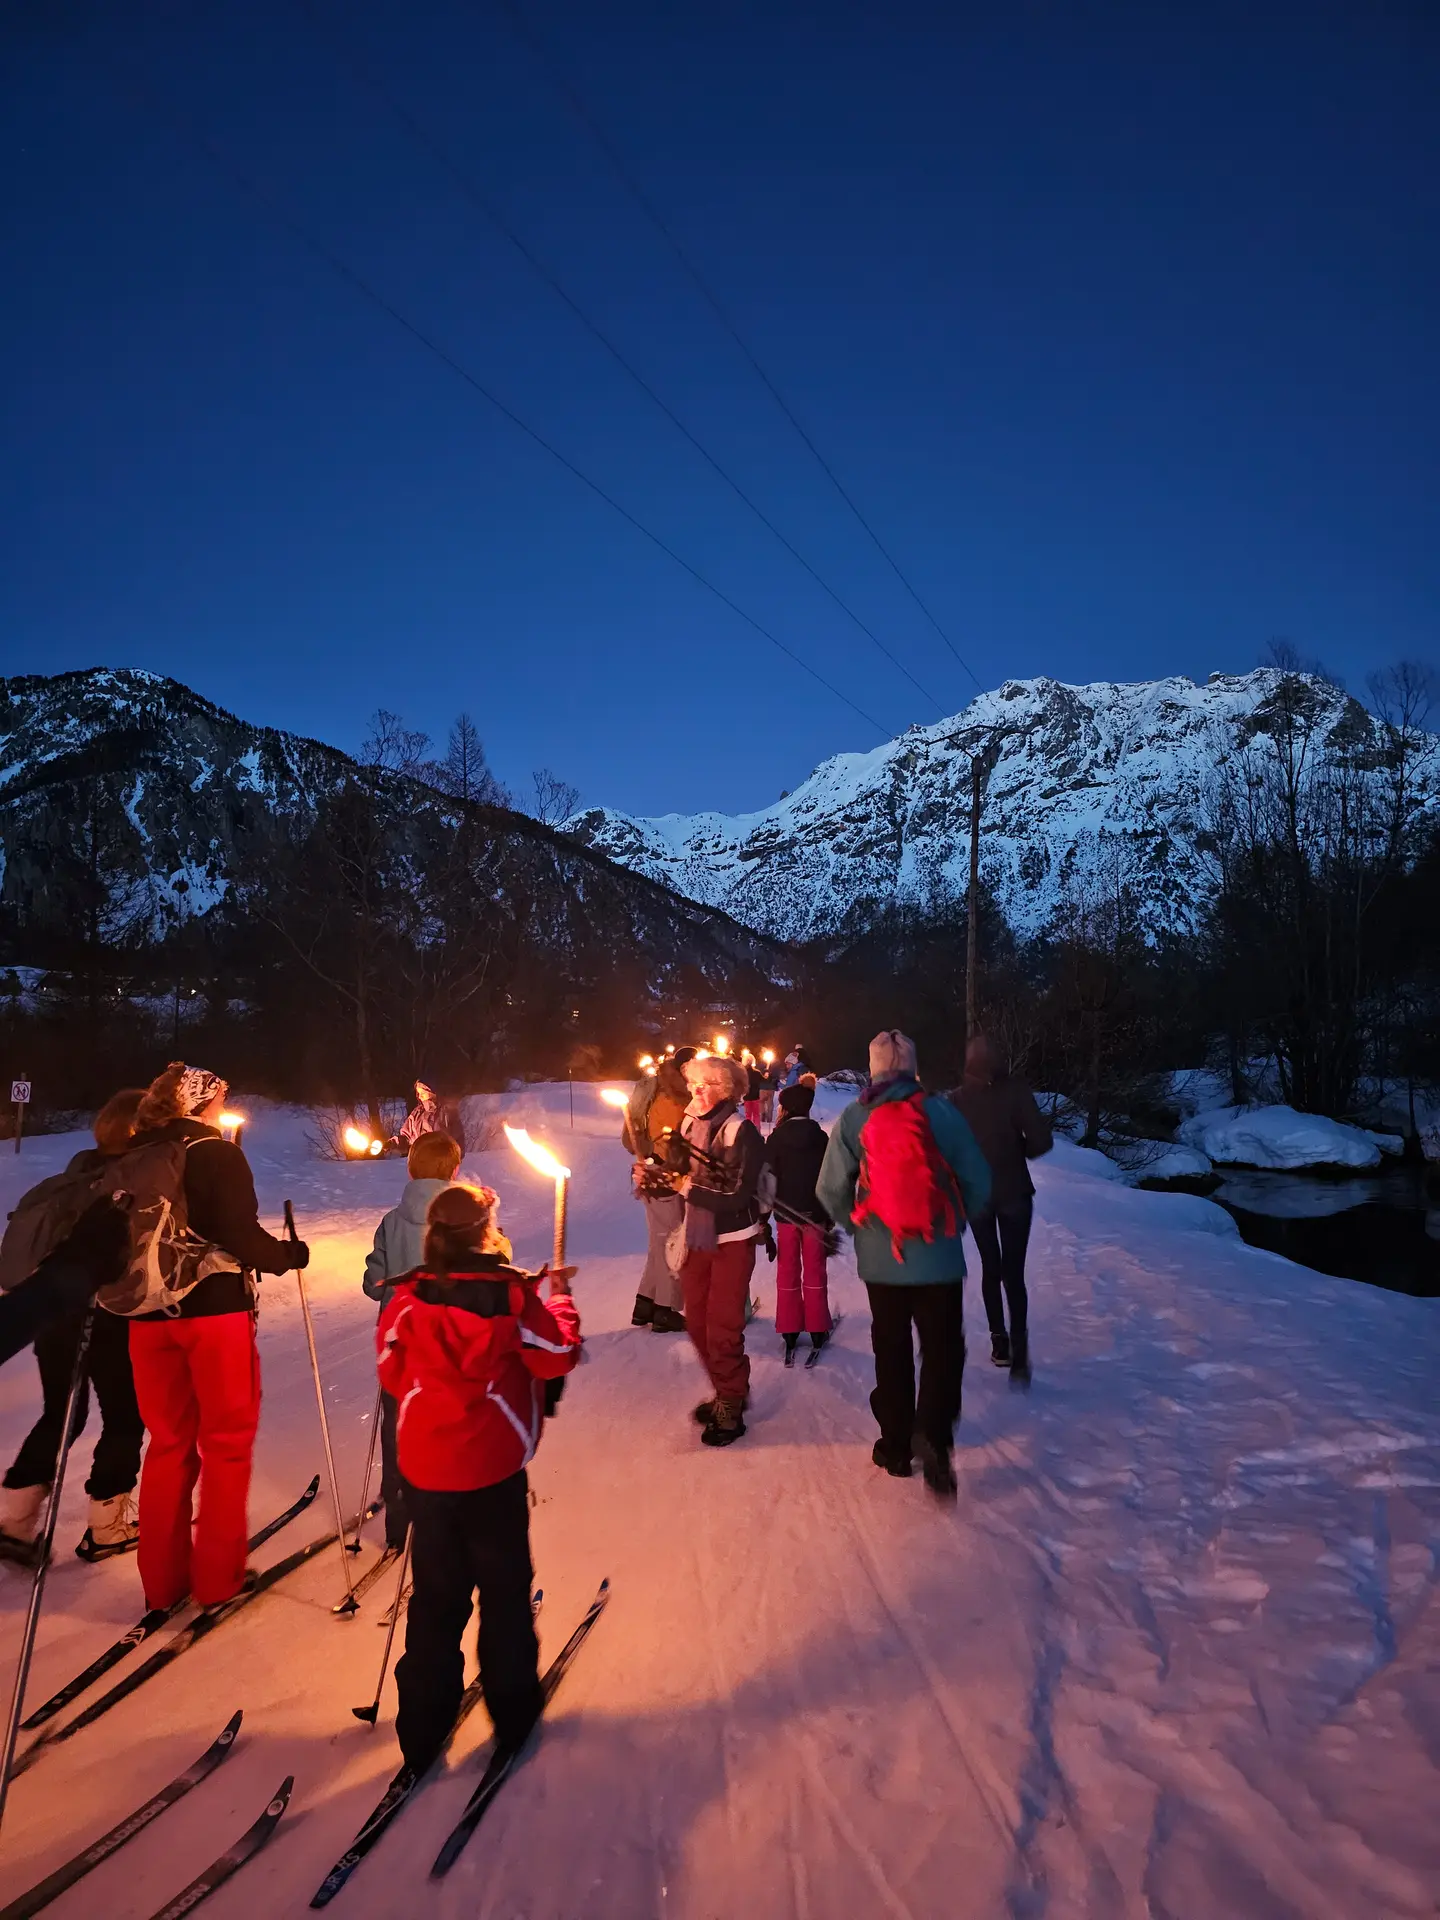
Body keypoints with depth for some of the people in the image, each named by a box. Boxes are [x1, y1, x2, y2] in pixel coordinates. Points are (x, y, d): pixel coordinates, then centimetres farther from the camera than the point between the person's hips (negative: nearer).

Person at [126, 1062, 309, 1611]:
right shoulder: (219, 1155, -10)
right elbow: (242, 1237, -17)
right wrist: (292, 1253, -1)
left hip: (148, 1317, 5)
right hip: (215, 1309, -5)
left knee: (168, 1443, 17)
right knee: (226, 1441, 9)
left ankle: (163, 1578, 25)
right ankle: (217, 1577, 15)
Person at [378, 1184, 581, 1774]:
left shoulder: (406, 1299, -10)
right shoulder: (511, 1293, -17)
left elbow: (391, 1374, 2)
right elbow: (557, 1356, -7)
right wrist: (559, 1297, 7)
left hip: (424, 1469, 2)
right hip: (494, 1468, -2)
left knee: (436, 1595, 18)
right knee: (504, 1591, 16)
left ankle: (423, 1726, 25)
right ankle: (512, 1712, 27)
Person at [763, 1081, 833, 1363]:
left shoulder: (776, 1139, -9)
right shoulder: (822, 1138, -3)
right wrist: (830, 1215, 12)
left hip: (786, 1213, -1)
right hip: (815, 1213, 1)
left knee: (787, 1273, 9)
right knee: (815, 1272, 10)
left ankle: (789, 1330, 11)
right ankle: (817, 1330, 12)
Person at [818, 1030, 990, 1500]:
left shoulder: (854, 1119, -5)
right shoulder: (941, 1111, -7)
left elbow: (831, 1190, -6)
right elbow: (978, 1182, -4)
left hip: (880, 1258, 1)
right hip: (940, 1257, -1)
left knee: (891, 1352, 17)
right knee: (942, 1350, 10)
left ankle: (897, 1447, 26)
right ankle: (933, 1437, -10)